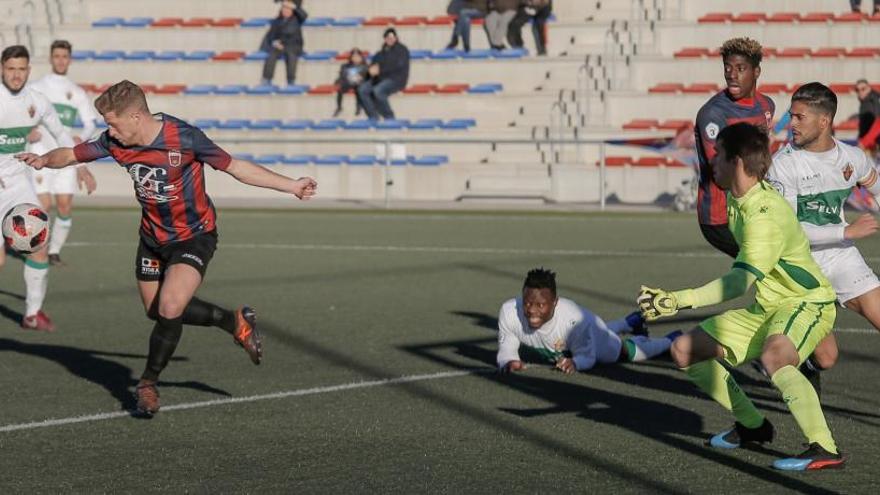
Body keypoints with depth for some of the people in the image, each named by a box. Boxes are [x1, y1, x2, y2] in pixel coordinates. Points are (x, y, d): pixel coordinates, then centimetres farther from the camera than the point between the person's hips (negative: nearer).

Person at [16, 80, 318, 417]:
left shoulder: (184, 138, -26)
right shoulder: (115, 142, -13)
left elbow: (235, 167, -16)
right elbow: (73, 154, -1)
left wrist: (291, 186, -16)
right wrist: (45, 160, -25)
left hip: (194, 235, -6)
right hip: (153, 237, 6)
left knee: (170, 309, -20)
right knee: (156, 311, 14)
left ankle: (148, 383, 3)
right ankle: (234, 322, 34)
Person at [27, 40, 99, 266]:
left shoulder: (77, 92, 13)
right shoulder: (37, 88, 5)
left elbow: (91, 122, 13)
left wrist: (81, 137, -9)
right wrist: (28, 132, -17)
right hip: (41, 154, -3)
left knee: (65, 206, -5)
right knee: (44, 205, -12)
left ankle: (55, 251, 8)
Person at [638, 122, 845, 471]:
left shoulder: (765, 214, -29)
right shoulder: (737, 200, 0)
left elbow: (739, 284, -38)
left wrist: (677, 301, -44)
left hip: (806, 301, -10)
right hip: (765, 304, 10)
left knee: (773, 356, -41)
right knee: (685, 351, 6)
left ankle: (825, 450, -38)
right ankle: (752, 426, 20)